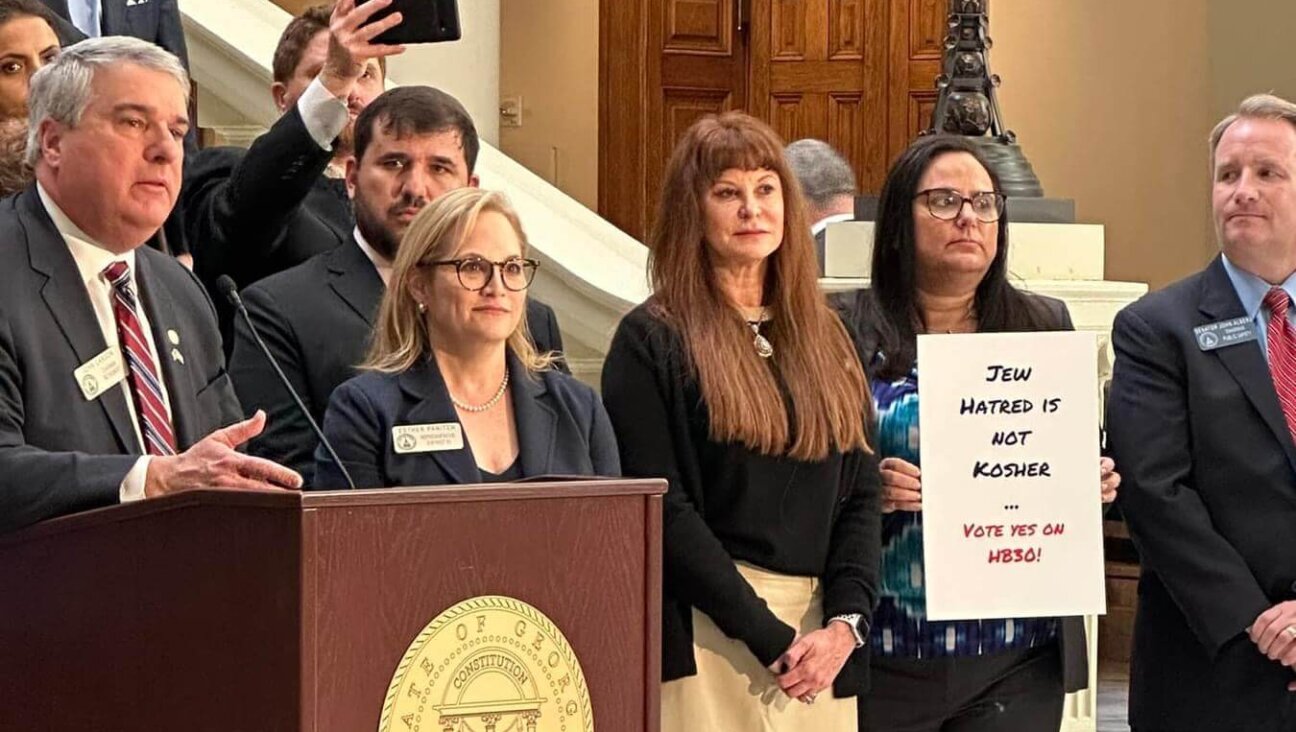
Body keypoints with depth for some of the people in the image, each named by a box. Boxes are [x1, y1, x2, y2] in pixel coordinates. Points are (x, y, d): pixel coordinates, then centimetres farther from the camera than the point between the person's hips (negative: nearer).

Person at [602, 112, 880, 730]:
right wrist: (769, 637, -13)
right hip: (710, 639, -4)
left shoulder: (825, 339, 14)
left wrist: (846, 622, -6)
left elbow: (860, 492, 10)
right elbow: (662, 510, -9)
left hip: (823, 638, 4)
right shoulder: (651, 342, -1)